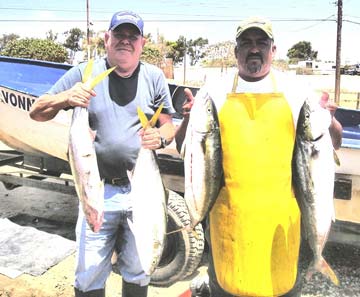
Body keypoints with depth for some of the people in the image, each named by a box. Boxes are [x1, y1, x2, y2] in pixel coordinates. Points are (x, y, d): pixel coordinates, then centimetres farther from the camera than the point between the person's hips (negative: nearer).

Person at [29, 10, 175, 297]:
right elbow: (36, 112, 1)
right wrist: (65, 98, -20)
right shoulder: (84, 73, -1)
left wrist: (160, 137, -15)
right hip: (99, 190, -1)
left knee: (138, 273, 17)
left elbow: (168, 125, 9)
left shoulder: (155, 77, 3)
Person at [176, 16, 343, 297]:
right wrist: (189, 118, -13)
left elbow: (333, 143, 9)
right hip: (228, 211, 0)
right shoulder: (213, 92, 3)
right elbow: (184, 147, 7)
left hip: (281, 212, 1)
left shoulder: (295, 91, 4)